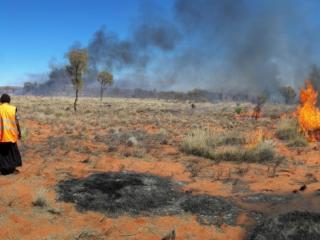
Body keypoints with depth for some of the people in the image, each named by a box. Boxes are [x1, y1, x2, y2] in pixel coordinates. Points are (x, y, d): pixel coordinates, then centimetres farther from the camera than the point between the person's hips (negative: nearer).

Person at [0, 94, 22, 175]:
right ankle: (13, 168, 19)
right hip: (11, 134, 0)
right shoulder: (13, 109, -6)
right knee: (12, 151, 14)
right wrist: (19, 132, 6)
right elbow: (17, 122, -5)